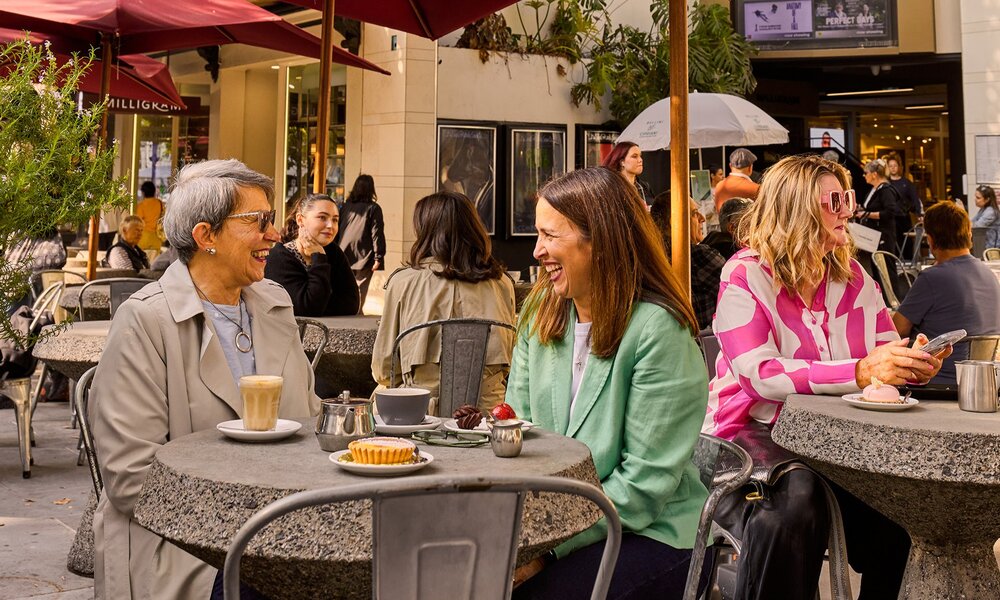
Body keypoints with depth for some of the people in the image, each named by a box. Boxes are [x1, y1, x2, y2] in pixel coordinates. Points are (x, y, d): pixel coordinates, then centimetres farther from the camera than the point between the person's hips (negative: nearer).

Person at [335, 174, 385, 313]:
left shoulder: (346, 206, 8)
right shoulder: (373, 208, -5)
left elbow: (337, 231, 12)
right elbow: (377, 233, -10)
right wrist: (378, 257, -9)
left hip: (344, 257, 5)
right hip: (364, 258, -4)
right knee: (359, 292, -1)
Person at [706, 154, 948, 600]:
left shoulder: (852, 276, 11)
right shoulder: (746, 274, -7)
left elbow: (886, 354, 9)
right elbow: (761, 375, -21)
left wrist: (912, 365, -16)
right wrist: (861, 371, -29)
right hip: (751, 435, -5)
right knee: (794, 503, -33)